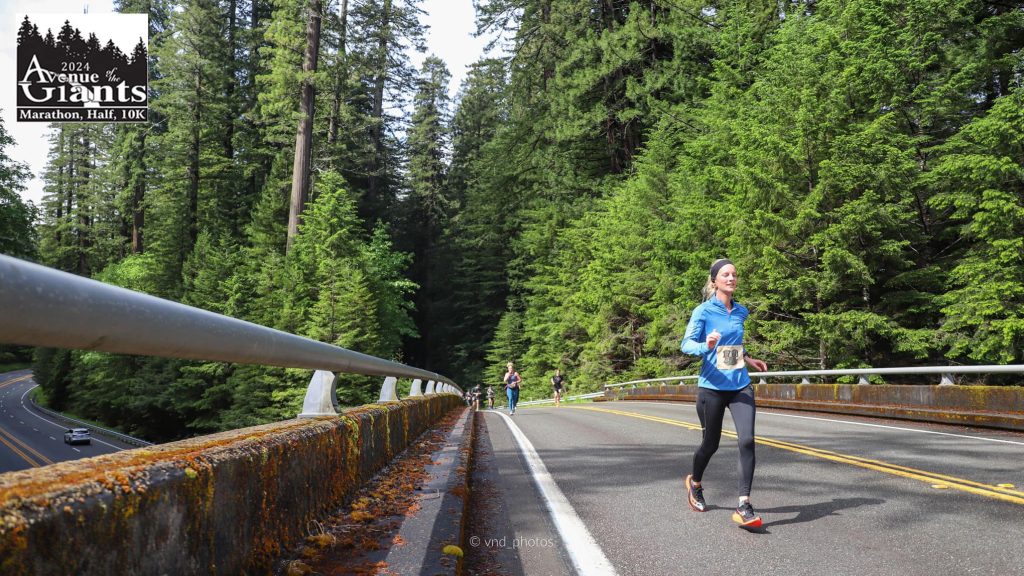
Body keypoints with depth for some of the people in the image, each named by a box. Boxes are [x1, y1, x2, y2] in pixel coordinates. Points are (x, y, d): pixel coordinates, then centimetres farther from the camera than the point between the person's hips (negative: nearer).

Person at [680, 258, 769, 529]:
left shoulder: (741, 311, 9)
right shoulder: (704, 311, -7)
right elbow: (686, 344, -11)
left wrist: (748, 359, 17)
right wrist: (705, 346, -30)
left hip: (740, 386, 4)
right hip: (712, 387, -3)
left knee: (747, 440, -15)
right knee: (711, 443, 10)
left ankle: (744, 505, -11)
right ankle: (695, 483, 40)